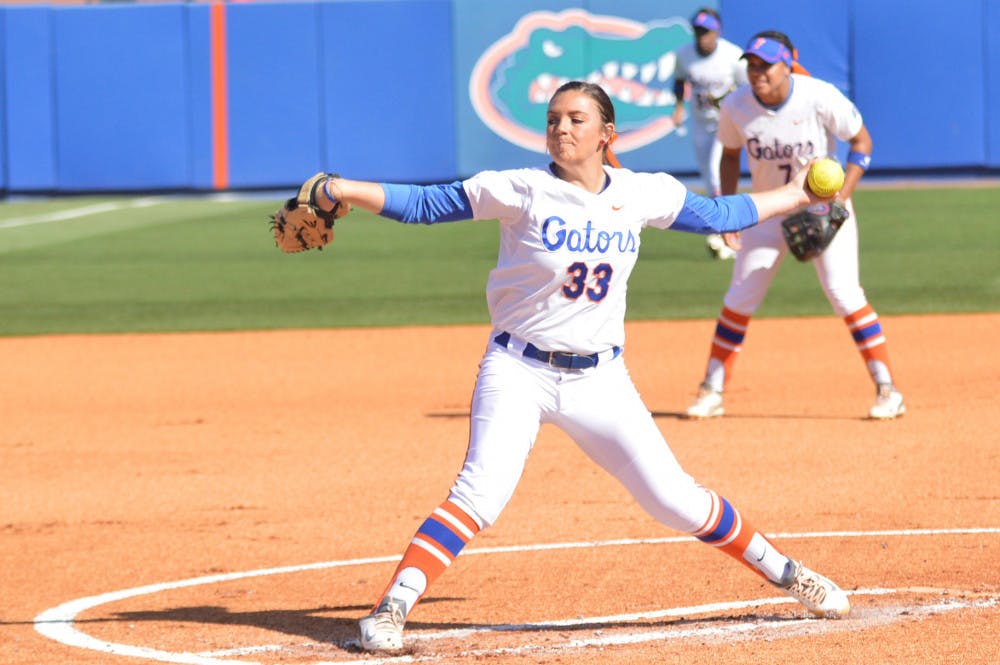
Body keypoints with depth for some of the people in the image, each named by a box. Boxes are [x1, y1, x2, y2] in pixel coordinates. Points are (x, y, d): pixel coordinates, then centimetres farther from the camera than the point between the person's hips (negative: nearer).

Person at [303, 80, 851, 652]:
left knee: (676, 500, 4)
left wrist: (798, 195, 23)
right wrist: (339, 190, -19)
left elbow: (716, 216, 19)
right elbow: (425, 205, -9)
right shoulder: (522, 191, -9)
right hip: (519, 370, -3)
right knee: (482, 492, -24)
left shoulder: (644, 194, 2)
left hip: (600, 379, 3)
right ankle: (392, 608, -23)